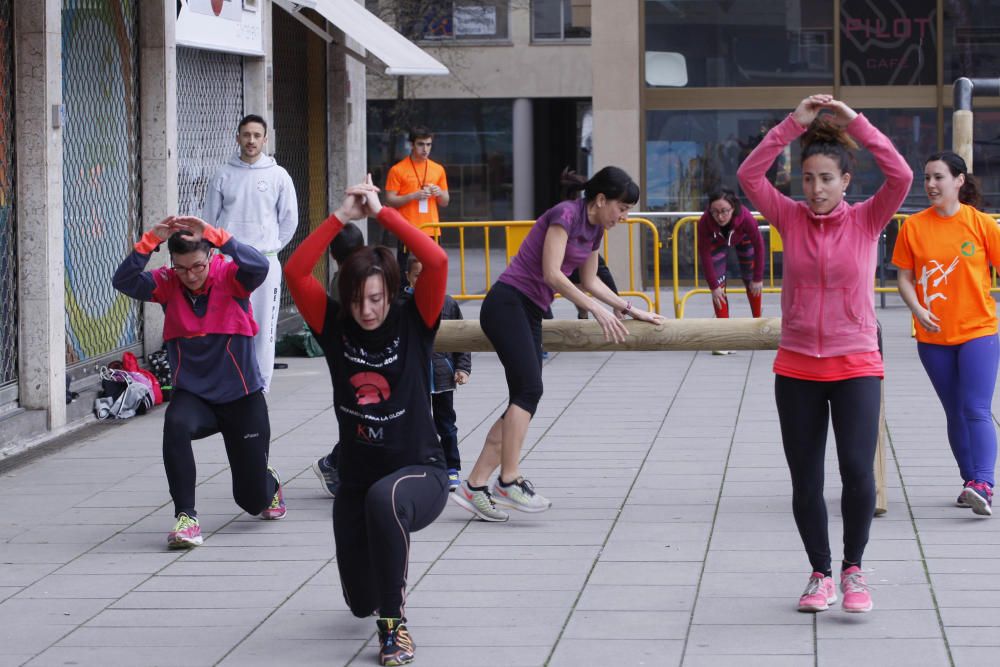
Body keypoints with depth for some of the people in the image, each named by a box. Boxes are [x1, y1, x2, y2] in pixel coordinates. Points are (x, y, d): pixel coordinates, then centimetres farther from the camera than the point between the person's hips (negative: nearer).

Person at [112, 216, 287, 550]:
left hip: (242, 397, -1)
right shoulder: (167, 284, -7)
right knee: (176, 425, -38)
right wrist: (150, 241, -35)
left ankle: (270, 482, 48)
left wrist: (216, 236, -43)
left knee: (253, 500, 8)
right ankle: (186, 517, -26)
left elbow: (259, 266, -35)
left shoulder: (230, 277, -13)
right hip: (193, 395, 1)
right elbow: (123, 282, -23)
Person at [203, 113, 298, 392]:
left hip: (266, 263, 0)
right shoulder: (224, 175, 5)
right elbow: (210, 218, 11)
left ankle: (261, 387, 6)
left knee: (264, 328, 0)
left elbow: (289, 219, 10)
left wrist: (271, 246, 8)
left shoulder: (278, 175, 3)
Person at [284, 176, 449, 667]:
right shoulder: (335, 327, -3)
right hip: (355, 479, 4)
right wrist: (342, 217, -16)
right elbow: (295, 272, -15)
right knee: (360, 603, 11)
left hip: (420, 471, -4)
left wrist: (382, 212, -19)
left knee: (384, 498, -41)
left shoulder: (413, 323, -9)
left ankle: (393, 625, -25)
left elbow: (436, 261, -24)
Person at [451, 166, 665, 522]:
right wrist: (598, 311, -20)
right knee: (528, 389, -20)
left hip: (529, 314, 9)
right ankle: (509, 480, -22)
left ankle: (474, 486, 0)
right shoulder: (566, 215, -13)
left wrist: (631, 310, 20)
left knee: (525, 399, 1)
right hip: (507, 302, -9)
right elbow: (552, 273, -20)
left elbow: (590, 282, 25)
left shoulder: (594, 229, 14)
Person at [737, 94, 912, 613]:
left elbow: (901, 177, -16)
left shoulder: (866, 220, -1)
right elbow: (749, 175, -10)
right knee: (805, 482, 6)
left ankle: (853, 568, 6)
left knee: (857, 470, -15)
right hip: (797, 368, 2)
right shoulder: (791, 219, 2)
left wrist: (856, 123, -17)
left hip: (855, 365, -2)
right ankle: (821, 575, 22)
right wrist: (793, 124, -15)